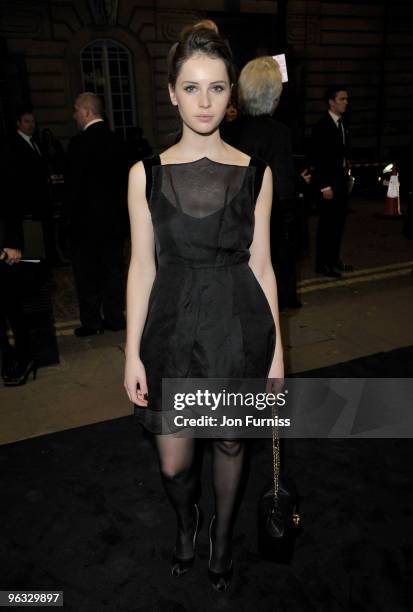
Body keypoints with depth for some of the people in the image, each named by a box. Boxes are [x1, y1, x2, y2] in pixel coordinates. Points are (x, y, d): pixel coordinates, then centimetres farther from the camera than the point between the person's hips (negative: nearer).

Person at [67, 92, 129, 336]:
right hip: (116, 216, 6)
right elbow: (124, 177, 8)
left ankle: (91, 321, 13)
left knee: (87, 271, 6)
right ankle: (115, 317, 19)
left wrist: (73, 215, -4)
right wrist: (122, 210, 14)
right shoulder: (116, 140, 4)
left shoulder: (79, 143, -14)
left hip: (89, 216, -6)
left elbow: (76, 185, -14)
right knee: (113, 268, 12)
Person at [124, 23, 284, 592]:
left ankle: (223, 534, 49)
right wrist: (133, 353, -4)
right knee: (174, 463, 10)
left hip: (238, 327, 1)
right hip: (173, 327, 0)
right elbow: (142, 268, -2)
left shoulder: (255, 172, -2)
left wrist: (276, 350, 0)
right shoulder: (146, 174, -3)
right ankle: (186, 521, 48)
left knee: (230, 444, 18)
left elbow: (261, 264, 0)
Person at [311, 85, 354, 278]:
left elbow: (343, 153, 14)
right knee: (327, 224, -2)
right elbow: (318, 159, -15)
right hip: (329, 183, -8)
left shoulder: (342, 124, 12)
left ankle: (334, 259, 24)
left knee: (338, 222, 13)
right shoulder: (322, 126, -11)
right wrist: (325, 186, -17)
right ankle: (323, 264, 7)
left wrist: (346, 176, 7)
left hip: (342, 181, 8)